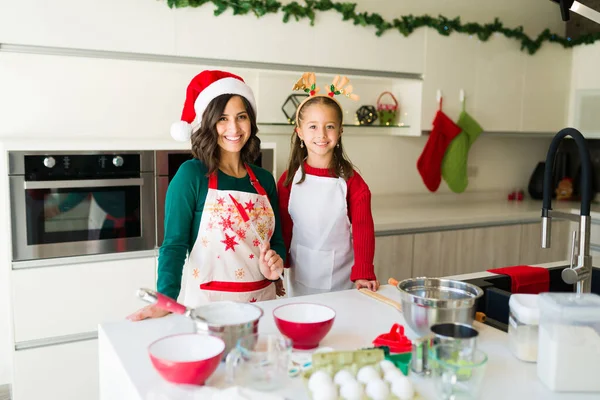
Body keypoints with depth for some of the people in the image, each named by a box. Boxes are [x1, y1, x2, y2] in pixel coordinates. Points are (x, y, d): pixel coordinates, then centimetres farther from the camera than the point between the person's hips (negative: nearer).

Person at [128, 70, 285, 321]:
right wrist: (166, 298, -24)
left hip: (262, 300, 5)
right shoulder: (191, 175, -8)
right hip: (207, 302, -4)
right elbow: (175, 243, -11)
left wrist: (275, 264, -8)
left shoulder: (265, 180, 5)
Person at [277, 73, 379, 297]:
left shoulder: (350, 181, -7)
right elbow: (283, 228, 4)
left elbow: (363, 229, -6)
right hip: (300, 279, 1)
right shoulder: (289, 179, -3)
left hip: (342, 279, -1)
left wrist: (363, 273, -14)